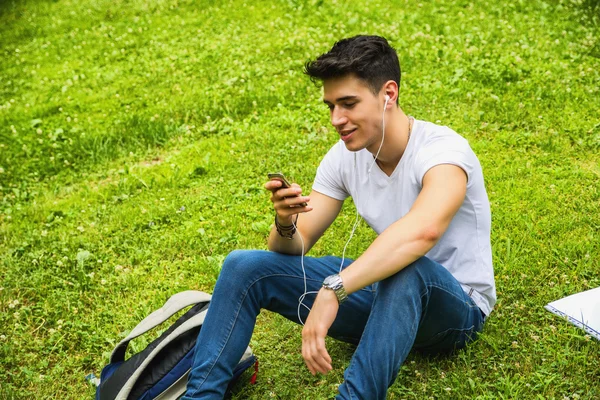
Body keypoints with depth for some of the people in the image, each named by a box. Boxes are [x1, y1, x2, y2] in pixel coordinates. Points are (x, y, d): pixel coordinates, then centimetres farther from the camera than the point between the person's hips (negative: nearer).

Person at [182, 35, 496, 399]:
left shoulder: (443, 150, -24)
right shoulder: (344, 157, -4)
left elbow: (423, 230, -47)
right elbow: (294, 250, -4)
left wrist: (332, 290, -52)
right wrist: (286, 224, -27)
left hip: (456, 308, -5)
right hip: (383, 293, 6)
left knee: (406, 269, -43)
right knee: (244, 267, -9)